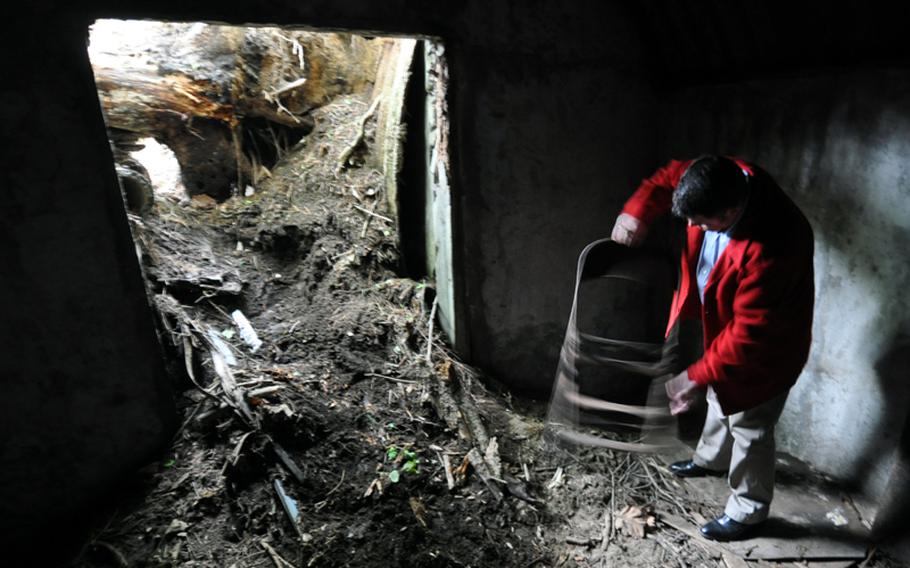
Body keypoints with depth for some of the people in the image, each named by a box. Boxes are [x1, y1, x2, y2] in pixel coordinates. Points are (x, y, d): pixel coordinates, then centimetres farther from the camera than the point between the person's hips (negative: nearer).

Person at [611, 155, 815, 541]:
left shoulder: (772, 248, -40)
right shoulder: (725, 181, -20)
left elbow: (747, 334, -34)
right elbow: (670, 176, -1)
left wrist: (697, 377, -29)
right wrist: (637, 212, -19)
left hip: (764, 346, -8)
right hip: (724, 326, 8)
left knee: (748, 427, 12)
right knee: (720, 398, 29)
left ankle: (746, 512, 37)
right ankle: (711, 459, 57)